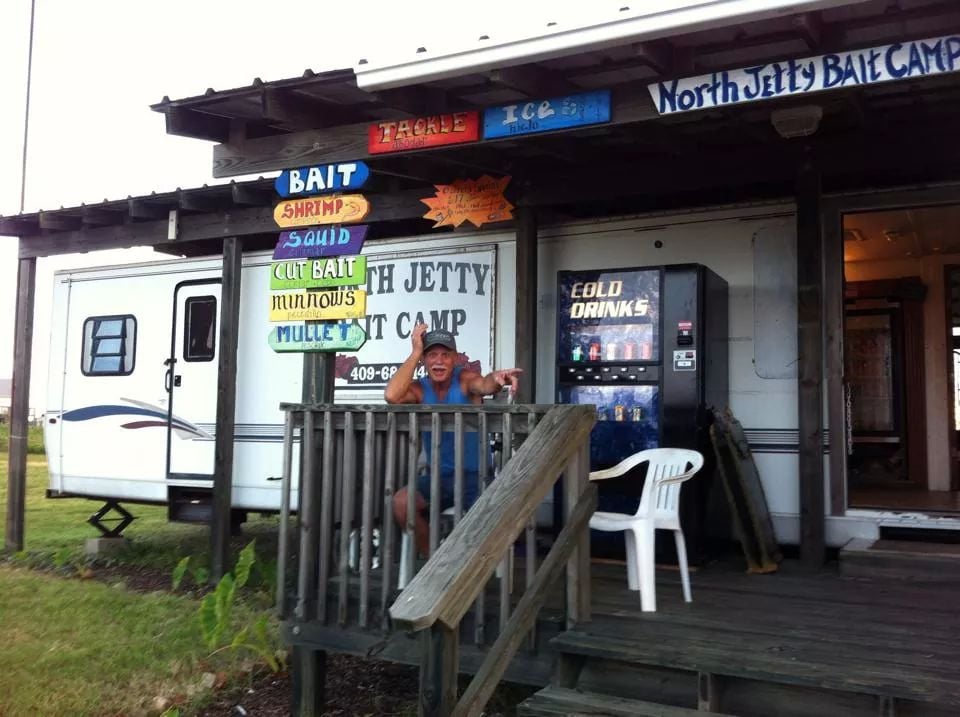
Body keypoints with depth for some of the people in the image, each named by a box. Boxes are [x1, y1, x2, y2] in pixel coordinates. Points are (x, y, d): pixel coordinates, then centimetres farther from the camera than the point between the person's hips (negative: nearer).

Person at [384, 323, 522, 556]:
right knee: (400, 502, -19)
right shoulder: (419, 388, -3)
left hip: (475, 474, -3)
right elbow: (392, 396, -25)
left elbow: (485, 385, -33)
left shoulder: (465, 379, -9)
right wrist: (415, 352, -20)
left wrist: (497, 379, -58)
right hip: (439, 476, 3)